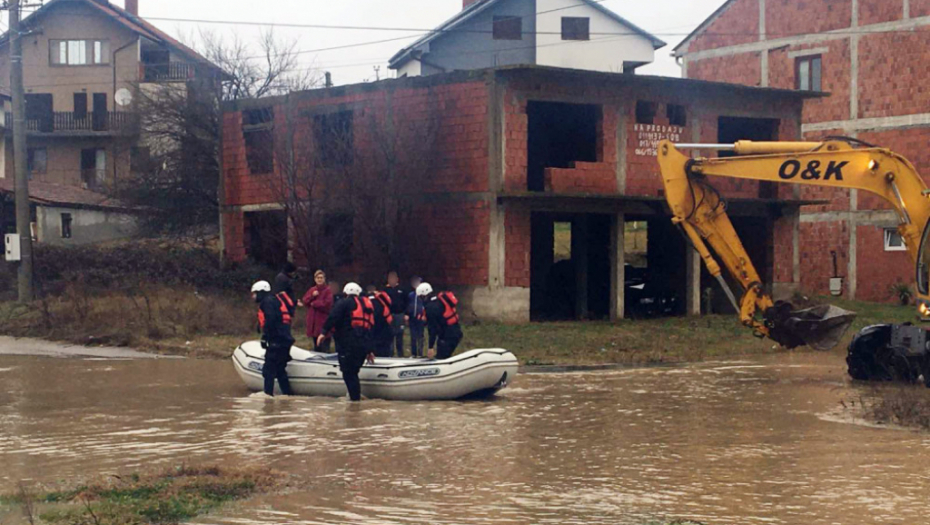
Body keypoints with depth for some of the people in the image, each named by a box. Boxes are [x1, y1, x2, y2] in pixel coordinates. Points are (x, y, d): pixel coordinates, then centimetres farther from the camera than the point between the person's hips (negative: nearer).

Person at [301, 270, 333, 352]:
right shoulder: (312, 290, 14)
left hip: (323, 321, -6)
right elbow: (304, 301, 7)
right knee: (316, 346, 14)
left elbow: (327, 304, -15)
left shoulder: (328, 290, -5)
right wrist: (312, 295, -10)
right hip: (313, 321, 6)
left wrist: (314, 303, -5)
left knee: (324, 348, -9)